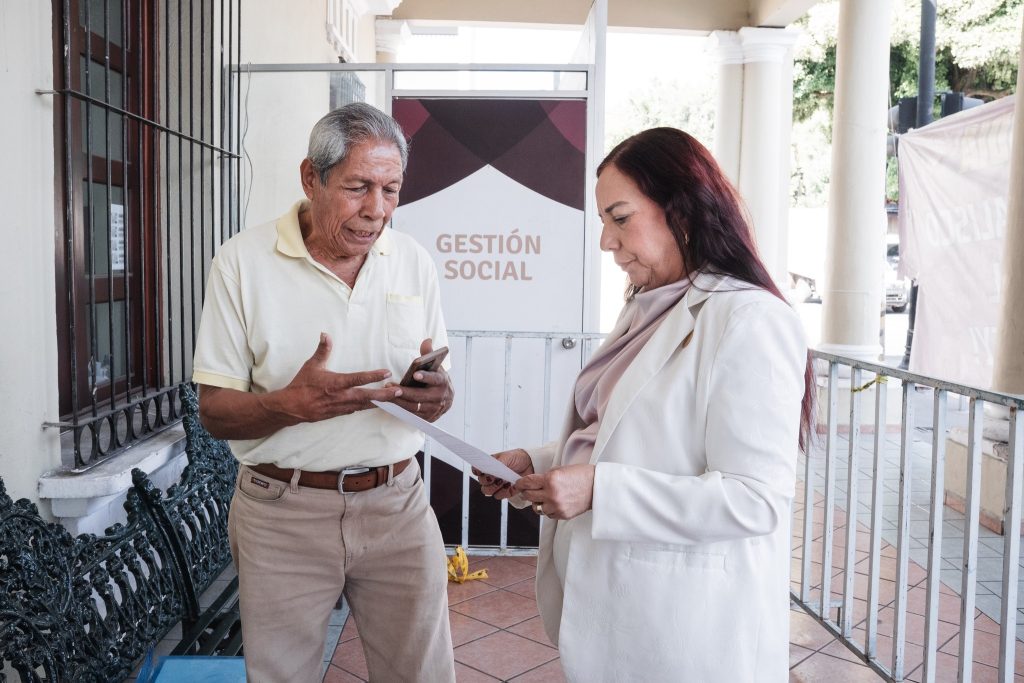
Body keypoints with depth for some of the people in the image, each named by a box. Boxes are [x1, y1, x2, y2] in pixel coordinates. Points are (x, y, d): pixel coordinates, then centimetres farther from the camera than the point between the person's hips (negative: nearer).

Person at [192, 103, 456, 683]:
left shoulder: (414, 261, 4)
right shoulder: (244, 261, -6)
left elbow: (435, 396, 8)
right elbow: (215, 412, -6)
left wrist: (437, 397, -16)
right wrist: (289, 405, -27)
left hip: (397, 504, 3)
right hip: (284, 511, -2)